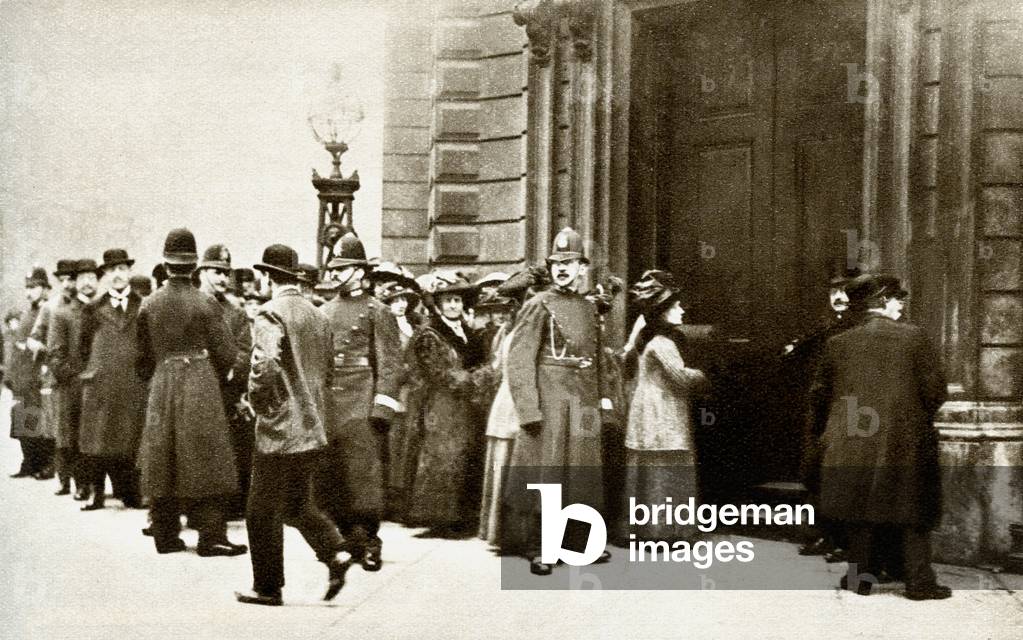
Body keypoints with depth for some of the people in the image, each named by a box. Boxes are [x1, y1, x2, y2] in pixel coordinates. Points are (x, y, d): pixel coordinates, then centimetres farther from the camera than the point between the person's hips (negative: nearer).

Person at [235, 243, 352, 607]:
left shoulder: (272, 314, -14)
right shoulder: (317, 315, 10)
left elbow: (265, 366, -26)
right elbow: (328, 368, 16)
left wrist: (257, 402, -10)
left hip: (279, 427, -7)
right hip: (313, 428, 7)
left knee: (264, 511, 5)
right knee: (297, 503, 20)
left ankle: (268, 588, 12)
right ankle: (335, 552, 3)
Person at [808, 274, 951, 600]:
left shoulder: (838, 343, 1)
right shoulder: (914, 337, -6)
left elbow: (820, 394, 8)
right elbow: (935, 390, -5)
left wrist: (823, 431, 23)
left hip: (852, 444, 2)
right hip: (906, 443, -2)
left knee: (861, 513, 11)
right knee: (912, 514, 8)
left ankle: (861, 576, 16)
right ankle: (920, 581, 9)